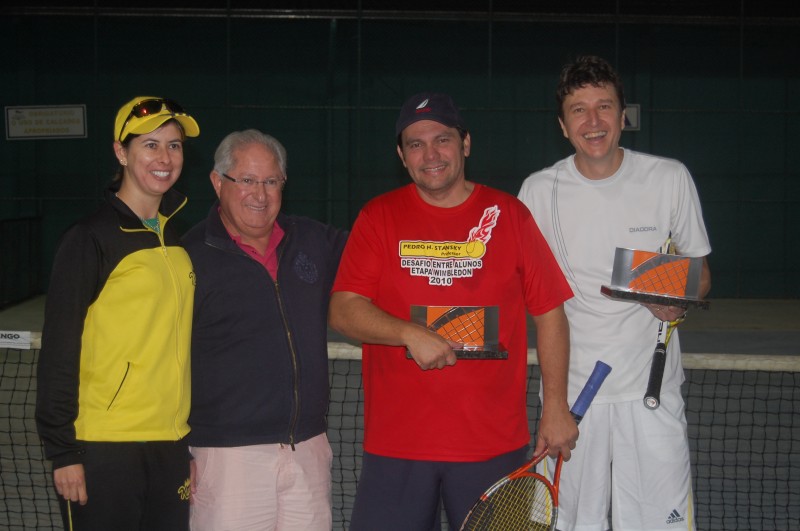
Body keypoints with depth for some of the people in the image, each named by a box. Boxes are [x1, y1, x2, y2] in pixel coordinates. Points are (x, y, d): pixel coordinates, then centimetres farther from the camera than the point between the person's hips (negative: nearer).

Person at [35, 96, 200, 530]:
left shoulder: (177, 240, 12)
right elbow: (58, 351, -9)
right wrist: (62, 450, -12)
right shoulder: (91, 238, -7)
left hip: (171, 445, 6)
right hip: (103, 448, -6)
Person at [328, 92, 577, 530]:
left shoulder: (510, 214, 4)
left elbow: (549, 313, 6)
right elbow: (342, 311, -3)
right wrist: (409, 334, -20)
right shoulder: (378, 217, 4)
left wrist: (555, 407, 1)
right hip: (395, 444, 0)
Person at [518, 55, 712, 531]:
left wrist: (679, 300, -13)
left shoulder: (670, 179, -1)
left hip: (651, 388, 0)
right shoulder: (539, 191, 1)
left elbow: (701, 272, 9)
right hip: (569, 385, 1)